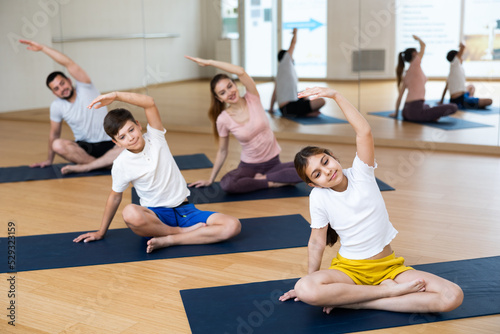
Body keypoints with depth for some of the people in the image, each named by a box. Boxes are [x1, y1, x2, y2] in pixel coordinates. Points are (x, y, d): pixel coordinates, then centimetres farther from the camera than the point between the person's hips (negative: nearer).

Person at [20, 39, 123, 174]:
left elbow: (69, 64, -19)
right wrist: (49, 160, 17)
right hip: (83, 147, 2)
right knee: (57, 145, -29)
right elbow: (54, 133, 12)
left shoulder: (85, 88, -6)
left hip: (107, 144, -2)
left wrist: (42, 48, -20)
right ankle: (105, 163, -26)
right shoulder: (56, 106, 1)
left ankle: (85, 167, -35)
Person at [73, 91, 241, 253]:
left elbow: (150, 103, -14)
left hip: (184, 210, 2)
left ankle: (168, 240, -22)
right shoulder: (121, 165, -4)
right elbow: (115, 197, 8)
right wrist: (101, 232, 14)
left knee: (233, 226, -21)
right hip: (155, 214, -2)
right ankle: (182, 232, -17)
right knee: (130, 213, -40)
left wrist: (116, 95, -18)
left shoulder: (155, 138, -2)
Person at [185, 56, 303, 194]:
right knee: (226, 184, -35)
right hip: (249, 166, -1)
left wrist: (209, 62, -20)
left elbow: (241, 72, -24)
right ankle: (273, 182, -15)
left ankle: (262, 178, -10)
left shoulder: (253, 99, -8)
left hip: (273, 163, 1)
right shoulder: (223, 120, -7)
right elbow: (222, 151, 5)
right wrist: (210, 180, 7)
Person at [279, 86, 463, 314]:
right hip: (349, 269, -1)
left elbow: (364, 132, -21)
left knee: (453, 296, -21)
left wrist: (336, 96, -26)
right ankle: (390, 290, -19)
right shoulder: (318, 197, -5)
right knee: (306, 290, -35)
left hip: (388, 266, 2)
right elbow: (317, 242, 1)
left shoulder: (361, 174, -7)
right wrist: (310, 281, 1)